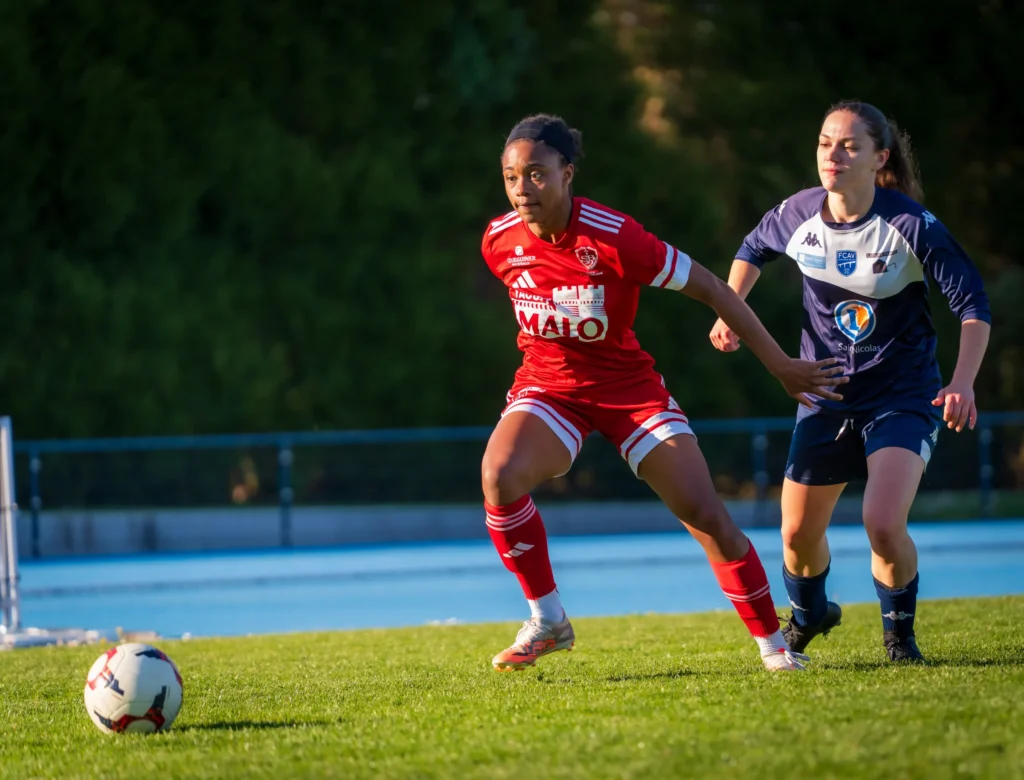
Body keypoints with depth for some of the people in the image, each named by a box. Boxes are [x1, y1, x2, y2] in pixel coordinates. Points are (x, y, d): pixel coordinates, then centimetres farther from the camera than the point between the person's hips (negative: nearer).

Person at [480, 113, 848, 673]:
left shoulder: (613, 237, -23)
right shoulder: (499, 241, -10)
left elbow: (710, 288, -14)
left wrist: (782, 368, -10)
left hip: (627, 385, -2)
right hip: (547, 387, 2)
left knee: (705, 514, -9)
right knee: (498, 476, -29)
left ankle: (771, 642, 10)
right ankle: (547, 620, -12)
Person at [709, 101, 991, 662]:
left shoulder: (910, 225, -21)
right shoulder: (798, 215, -9)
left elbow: (973, 303, -15)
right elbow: (754, 249, 16)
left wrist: (962, 384, -28)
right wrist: (729, 311, 3)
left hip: (903, 394, -4)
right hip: (825, 396, 4)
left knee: (883, 525, -23)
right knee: (798, 534, 10)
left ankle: (899, 631, 7)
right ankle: (808, 615, 45)